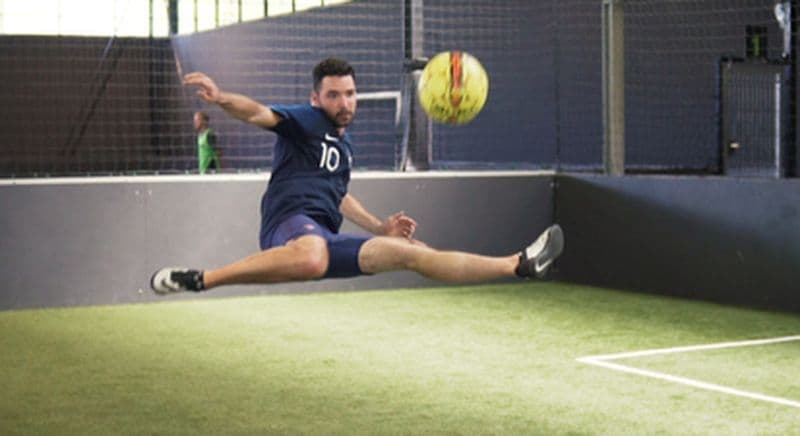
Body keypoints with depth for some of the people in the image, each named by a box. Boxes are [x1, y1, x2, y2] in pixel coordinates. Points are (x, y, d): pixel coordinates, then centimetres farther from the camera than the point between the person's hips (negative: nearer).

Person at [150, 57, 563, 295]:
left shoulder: (345, 145, 27)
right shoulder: (305, 121, 2)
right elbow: (260, 114, -19)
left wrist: (380, 228, 34)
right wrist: (222, 99, -40)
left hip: (328, 241, 8)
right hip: (291, 222, -8)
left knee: (412, 252, 6)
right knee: (311, 257, -44)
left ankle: (518, 264, 12)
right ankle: (196, 279, -40)